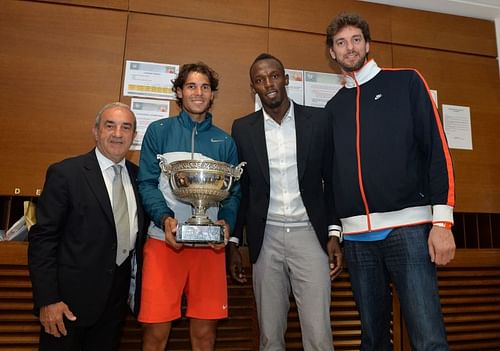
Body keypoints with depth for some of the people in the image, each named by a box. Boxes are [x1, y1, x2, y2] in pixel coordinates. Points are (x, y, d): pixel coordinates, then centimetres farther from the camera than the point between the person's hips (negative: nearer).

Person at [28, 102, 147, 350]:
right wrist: (47, 300, -15)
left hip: (118, 294, 5)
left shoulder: (138, 175, 3)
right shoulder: (64, 173, -11)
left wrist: (138, 286, 8)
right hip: (72, 297, -4)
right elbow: (42, 238, -12)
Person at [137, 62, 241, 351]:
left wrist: (226, 223, -9)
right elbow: (147, 183, 1)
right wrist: (165, 218, -15)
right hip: (165, 240, -1)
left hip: (210, 243, 2)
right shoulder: (159, 131, 8)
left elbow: (234, 193, 10)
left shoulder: (225, 142, 12)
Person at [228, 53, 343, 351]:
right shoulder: (243, 128, 6)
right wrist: (234, 243, 6)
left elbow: (332, 180, 5)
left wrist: (335, 235, -1)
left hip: (309, 234, -1)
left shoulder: (318, 120, 3)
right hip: (266, 239, 1)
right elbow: (239, 188, 9)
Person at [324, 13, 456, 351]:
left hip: (408, 226, -3)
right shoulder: (333, 107, 15)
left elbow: (436, 148, -1)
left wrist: (442, 220, -9)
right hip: (356, 236, 4)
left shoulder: (406, 82, 7)